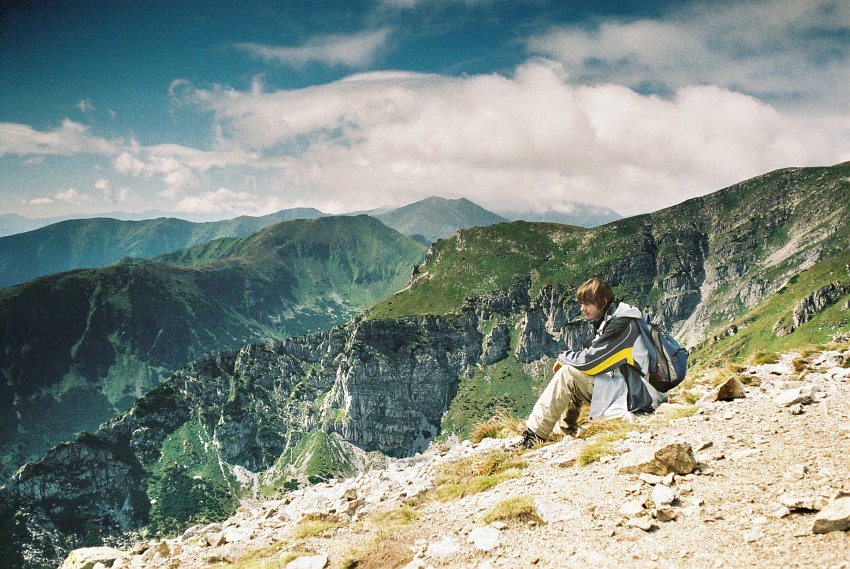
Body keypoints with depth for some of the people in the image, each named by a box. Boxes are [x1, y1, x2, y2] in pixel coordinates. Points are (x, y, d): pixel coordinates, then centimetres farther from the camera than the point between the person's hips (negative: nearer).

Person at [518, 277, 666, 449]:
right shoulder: (612, 320, 14)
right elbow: (594, 357, 16)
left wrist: (564, 357, -2)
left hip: (631, 395, -10)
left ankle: (535, 434, -14)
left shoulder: (621, 324, -17)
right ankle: (566, 431, 14)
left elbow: (589, 361, -20)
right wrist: (567, 360, 1)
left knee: (567, 374, -16)